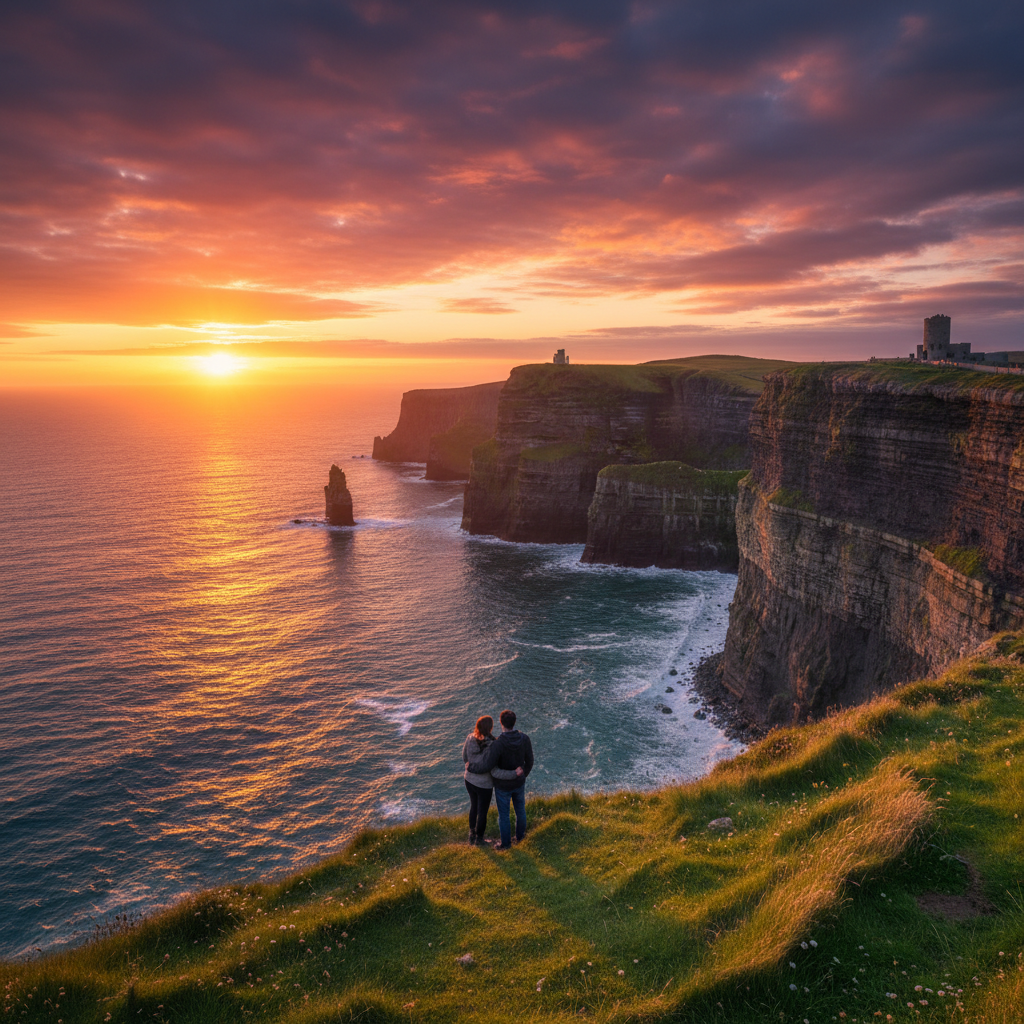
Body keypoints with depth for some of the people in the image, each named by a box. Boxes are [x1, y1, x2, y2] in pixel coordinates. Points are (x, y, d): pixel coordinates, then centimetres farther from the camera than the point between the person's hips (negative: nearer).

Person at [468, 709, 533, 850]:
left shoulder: (498, 744, -35)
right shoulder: (524, 739, -19)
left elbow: (485, 765, -33)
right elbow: (529, 761, -4)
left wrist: (470, 765, -13)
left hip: (503, 786, -4)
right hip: (519, 783, 5)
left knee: (503, 815, 18)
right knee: (520, 810, 27)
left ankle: (506, 843, 36)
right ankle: (520, 836, 48)